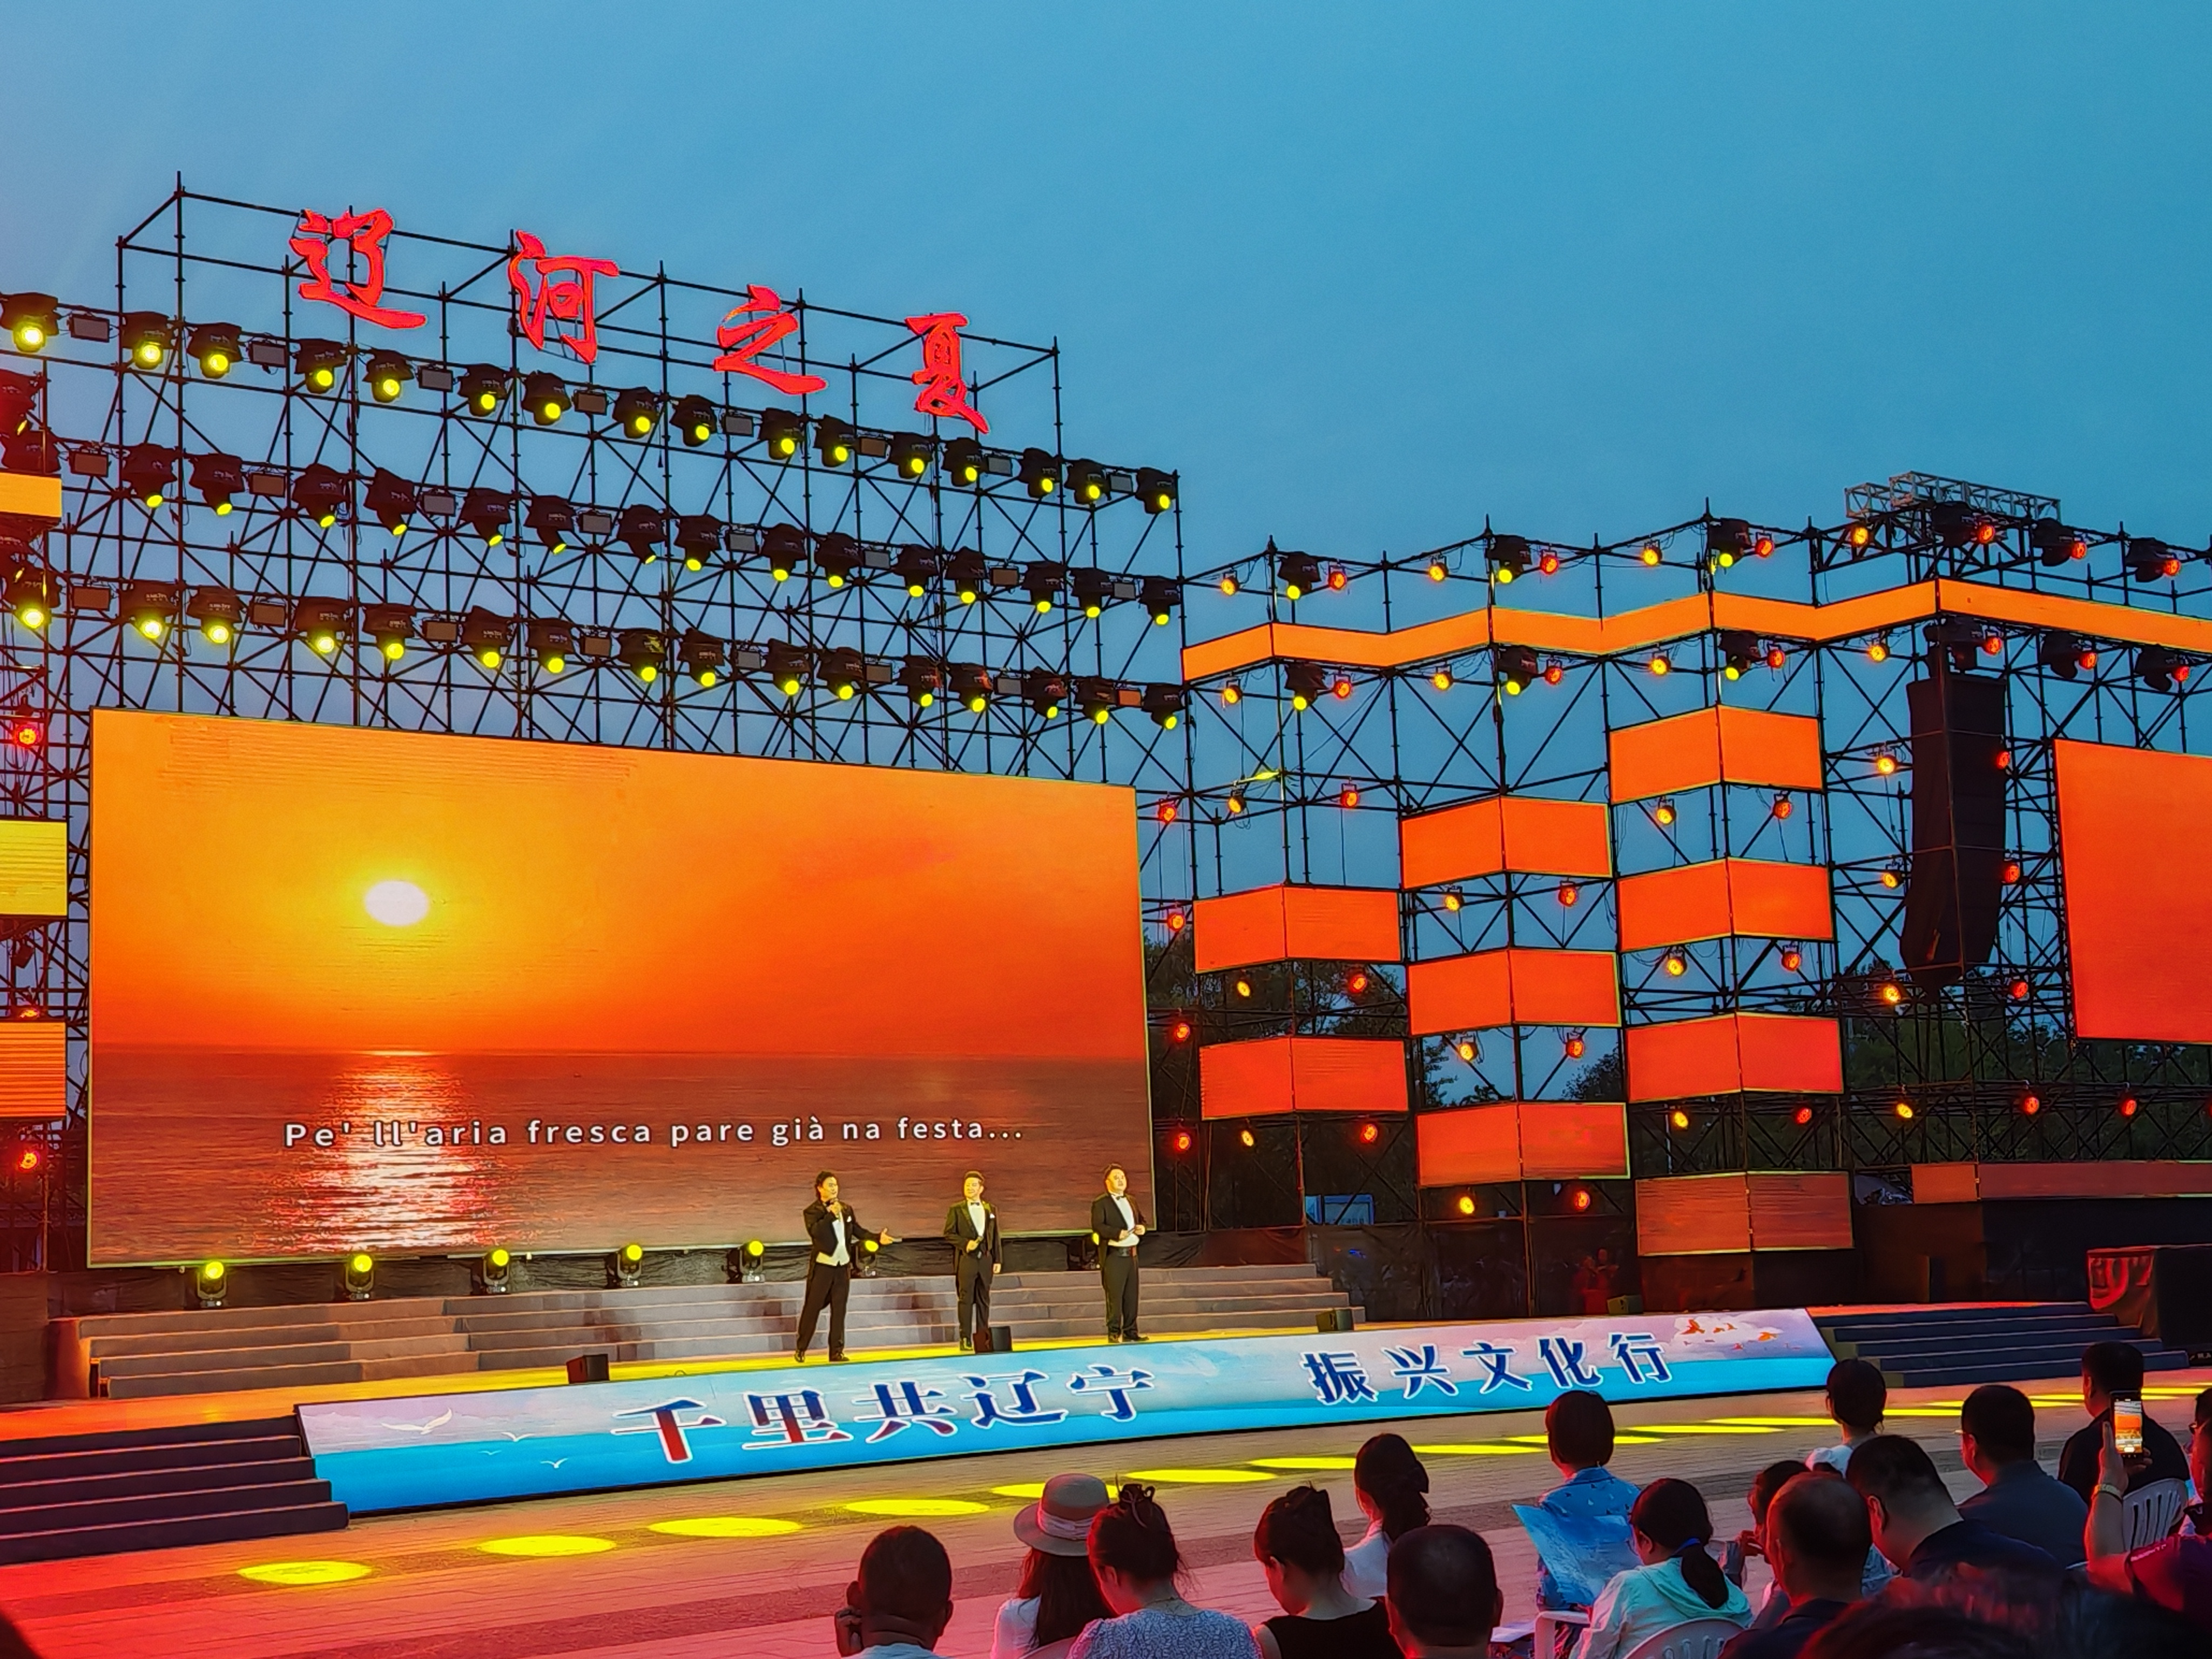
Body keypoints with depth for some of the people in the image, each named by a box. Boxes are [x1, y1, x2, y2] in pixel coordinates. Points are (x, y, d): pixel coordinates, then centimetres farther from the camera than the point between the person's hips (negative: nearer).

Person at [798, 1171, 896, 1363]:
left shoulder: (847, 1210, 9)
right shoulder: (812, 1212, -7)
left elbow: (858, 1230, 13)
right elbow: (814, 1232, -24)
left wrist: (877, 1238, 0)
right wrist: (831, 1215, -27)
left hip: (843, 1266, 5)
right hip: (822, 1266, -5)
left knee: (839, 1310, 7)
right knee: (812, 1307, 1)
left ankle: (837, 1351, 12)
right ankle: (801, 1349, 12)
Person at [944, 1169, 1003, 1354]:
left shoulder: (990, 1210, 12)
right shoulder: (956, 1210, 4)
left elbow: (995, 1236, 11)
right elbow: (949, 1233, 0)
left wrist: (998, 1260, 6)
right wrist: (965, 1243, -14)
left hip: (985, 1259, 3)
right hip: (966, 1260, -3)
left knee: (984, 1300, 6)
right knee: (966, 1300, -5)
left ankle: (983, 1338, 11)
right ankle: (966, 1339, -3)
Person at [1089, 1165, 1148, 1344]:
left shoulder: (1132, 1201, 18)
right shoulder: (1100, 1203, -5)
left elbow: (1141, 1220, 26)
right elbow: (1097, 1226, -16)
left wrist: (1142, 1228, 3)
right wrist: (1117, 1233, -25)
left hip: (1131, 1254, 7)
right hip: (1113, 1255, -7)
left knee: (1131, 1295, 8)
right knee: (1115, 1295, -6)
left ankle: (1130, 1332, 14)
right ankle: (1114, 1333, 0)